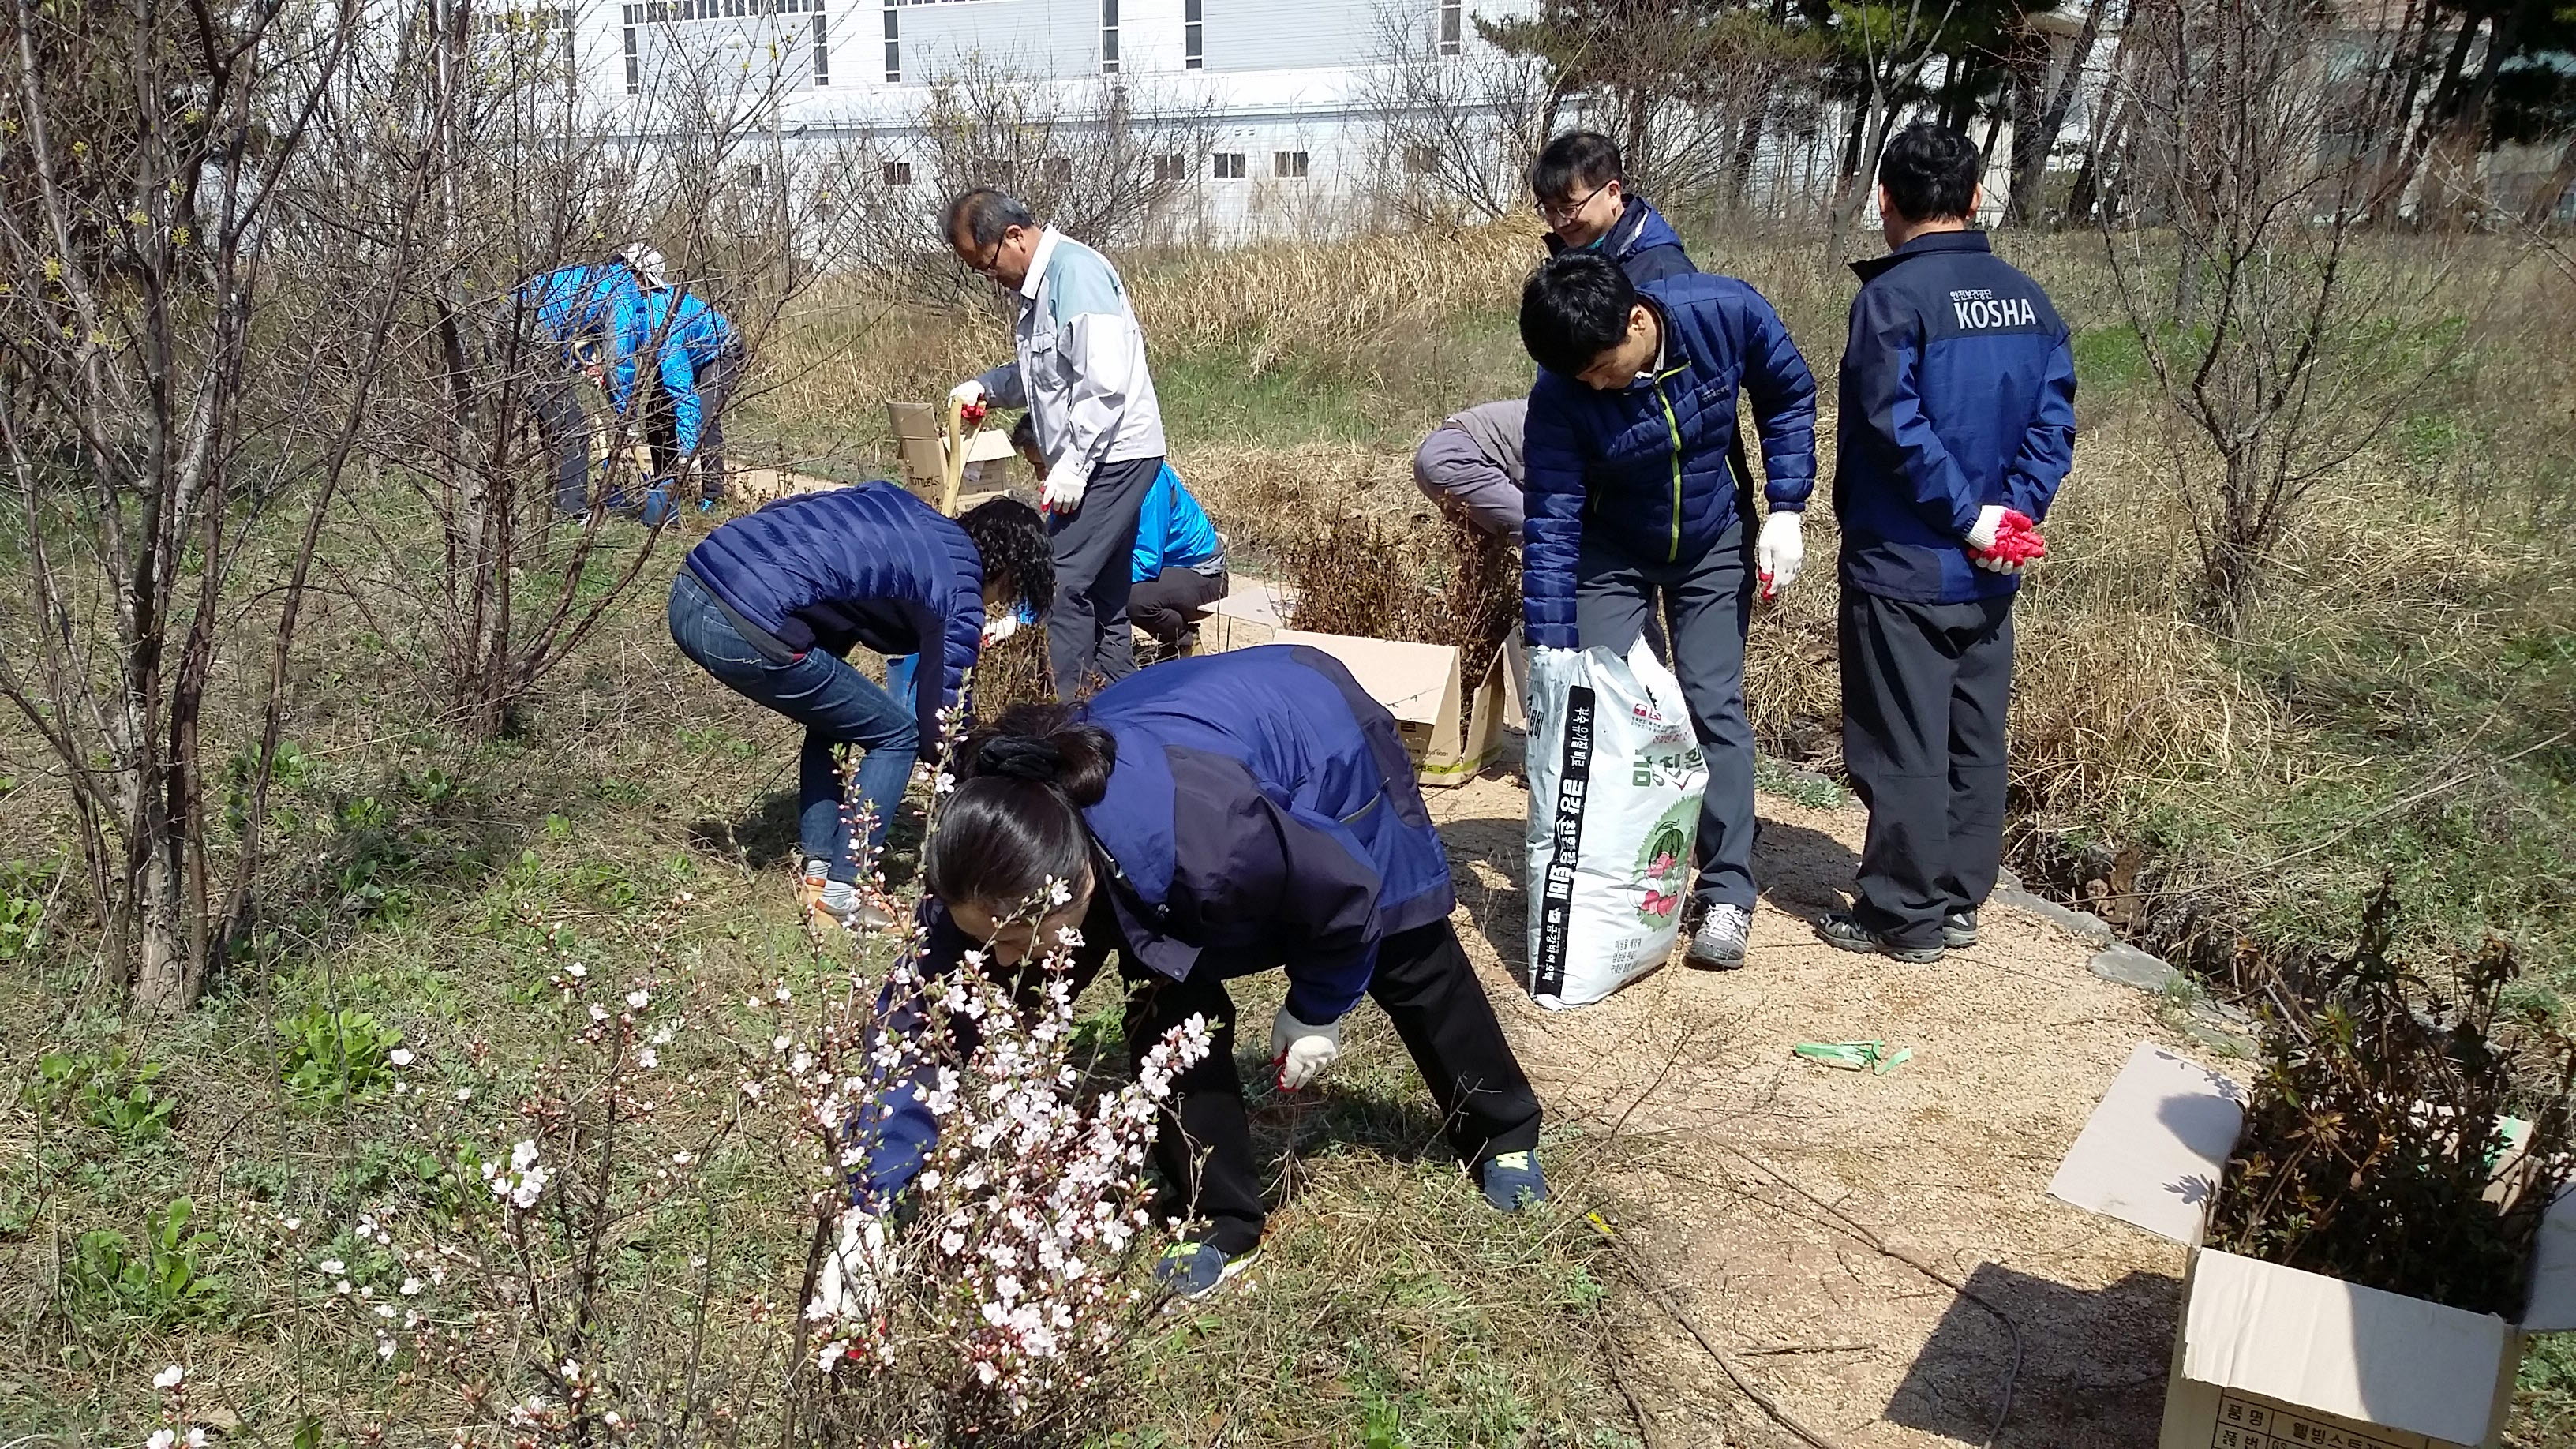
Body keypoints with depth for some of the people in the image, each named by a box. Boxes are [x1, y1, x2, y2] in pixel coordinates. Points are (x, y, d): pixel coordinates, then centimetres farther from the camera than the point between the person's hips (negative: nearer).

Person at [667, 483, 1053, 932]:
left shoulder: (899, 504, 20)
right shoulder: (959, 604, 1)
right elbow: (935, 726, 5)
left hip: (688, 591, 9)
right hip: (747, 631, -8)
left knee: (833, 715, 27)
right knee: (896, 736, 10)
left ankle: (818, 870, 28)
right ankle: (841, 891, 13)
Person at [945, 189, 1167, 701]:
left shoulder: (1076, 271, -16)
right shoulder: (1038, 284, 15)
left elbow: (1105, 382, -23)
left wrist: (1071, 466, -22)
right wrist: (983, 385, 10)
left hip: (1112, 453, -10)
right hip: (1098, 459, 10)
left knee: (1061, 581, -12)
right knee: (1102, 592, 12)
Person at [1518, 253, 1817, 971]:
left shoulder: (1727, 313, -28)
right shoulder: (1560, 394, -28)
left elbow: (1788, 398, -8)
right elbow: (1552, 527, -24)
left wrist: (1785, 509, -13)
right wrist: (1550, 656, -27)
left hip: (1713, 544, 0)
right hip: (1612, 553, 0)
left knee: (1714, 707, -3)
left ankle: (1727, 894, 6)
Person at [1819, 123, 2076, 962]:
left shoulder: (1892, 296, -14)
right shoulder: (2028, 300, 7)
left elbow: (1896, 427, -21)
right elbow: (2054, 422, 2)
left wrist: (1966, 515, -13)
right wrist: (2013, 511, -4)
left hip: (1903, 568, -7)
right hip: (1990, 576, 7)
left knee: (1902, 749, 2)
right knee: (1976, 740, 14)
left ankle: (1905, 915, 10)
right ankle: (1959, 899, 25)